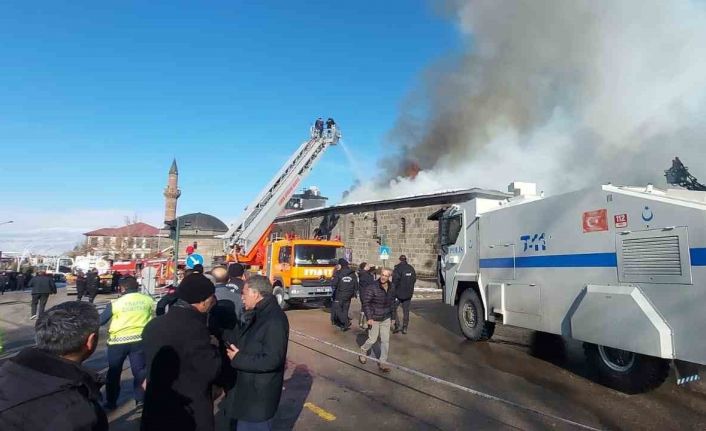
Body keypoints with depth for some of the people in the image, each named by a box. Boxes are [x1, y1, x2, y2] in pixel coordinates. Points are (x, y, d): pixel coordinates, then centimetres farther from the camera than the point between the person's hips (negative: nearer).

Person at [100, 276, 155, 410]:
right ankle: (140, 400, 15)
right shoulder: (148, 300, -3)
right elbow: (154, 319, 9)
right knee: (139, 370, 12)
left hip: (118, 341, -1)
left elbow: (101, 320, 1)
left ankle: (111, 402, 27)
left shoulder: (116, 303, -10)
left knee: (114, 372, 17)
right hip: (139, 340, 1)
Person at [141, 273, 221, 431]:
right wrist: (214, 348, -4)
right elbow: (212, 370, -20)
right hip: (188, 414, -7)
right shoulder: (194, 328, -24)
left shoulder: (153, 325, 3)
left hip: (155, 409, 7)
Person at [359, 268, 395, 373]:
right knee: (372, 339, 5)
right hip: (374, 319, -5)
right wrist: (369, 317, -18)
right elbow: (366, 303, -15)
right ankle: (363, 351, 35)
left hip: (386, 319, 5)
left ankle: (382, 362, 19)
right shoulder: (372, 288, -18)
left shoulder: (391, 288, 0)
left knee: (385, 340, 6)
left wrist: (392, 316, 14)